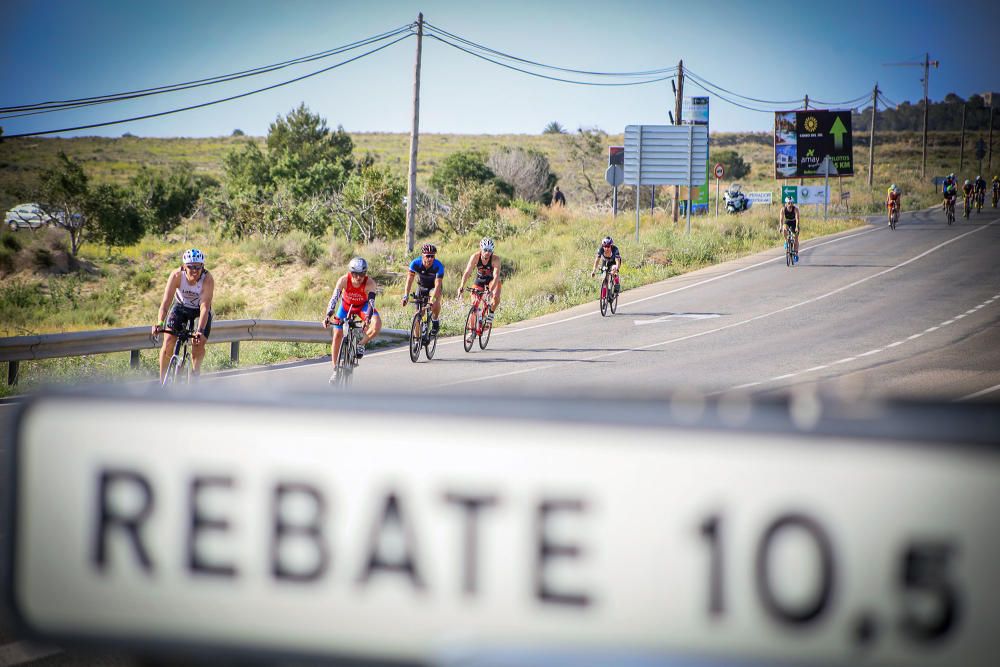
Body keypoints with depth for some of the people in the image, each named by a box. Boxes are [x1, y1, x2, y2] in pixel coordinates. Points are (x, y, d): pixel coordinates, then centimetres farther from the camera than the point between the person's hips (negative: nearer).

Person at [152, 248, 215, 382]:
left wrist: (200, 330, -52)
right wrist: (159, 323, -51)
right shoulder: (176, 275, -30)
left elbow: (205, 307, -38)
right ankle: (162, 379, 0)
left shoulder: (208, 279, -33)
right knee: (168, 341, -13)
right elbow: (166, 302, -35)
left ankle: (196, 370, 13)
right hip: (181, 307, 1)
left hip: (200, 310, -1)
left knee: (199, 344, -16)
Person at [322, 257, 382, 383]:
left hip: (363, 306, -1)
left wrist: (368, 317, -57)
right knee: (337, 335, -7)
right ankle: (335, 370, 5)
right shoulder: (344, 280, -31)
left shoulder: (370, 283, -32)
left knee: (377, 325, -29)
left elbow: (371, 302, -39)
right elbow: (334, 298, -35)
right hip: (346, 305, 1)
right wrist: (328, 316, -49)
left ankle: (361, 345, -2)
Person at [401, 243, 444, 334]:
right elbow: (409, 280, -28)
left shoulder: (438, 266, -31)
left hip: (433, 287, -2)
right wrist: (406, 296, -40)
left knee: (436, 302, -34)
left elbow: (437, 285, -36)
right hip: (421, 287, 2)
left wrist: (433, 299, -49)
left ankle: (435, 321, -6)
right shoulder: (415, 263, -27)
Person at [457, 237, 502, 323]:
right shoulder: (475, 257, -24)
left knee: (496, 298, -31)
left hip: (491, 281, -2)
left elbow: (496, 276, -38)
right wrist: (461, 286, -42)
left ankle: (491, 313, -3)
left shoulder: (495, 259, -29)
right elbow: (467, 272, -28)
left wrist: (491, 289, -54)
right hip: (479, 281, 2)